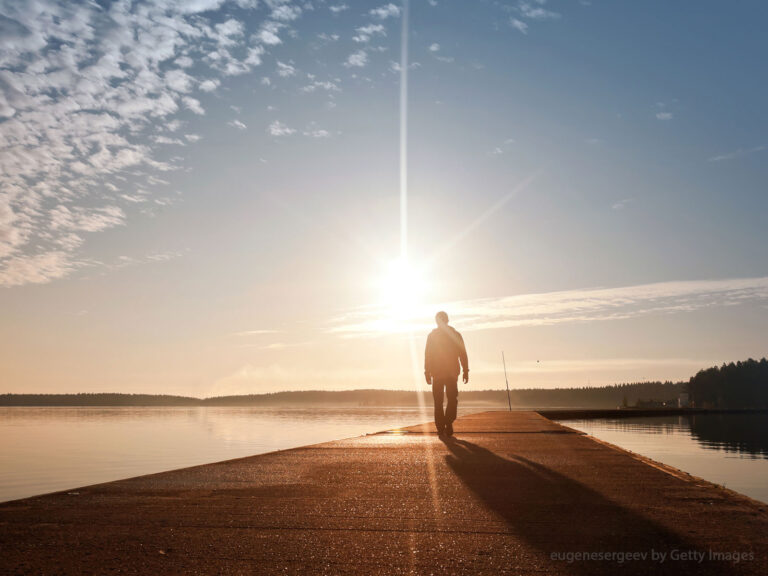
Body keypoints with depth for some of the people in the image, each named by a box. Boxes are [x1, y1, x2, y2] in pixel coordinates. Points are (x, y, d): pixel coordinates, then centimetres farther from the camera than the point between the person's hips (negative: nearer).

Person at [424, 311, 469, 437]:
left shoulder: (432, 335, 3)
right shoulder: (455, 335, 5)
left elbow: (427, 356, -1)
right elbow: (463, 354, 1)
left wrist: (427, 372, 2)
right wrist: (466, 371, 4)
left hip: (436, 373, 0)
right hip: (452, 373, 0)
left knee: (438, 402, 7)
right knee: (452, 399, 7)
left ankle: (440, 428, 4)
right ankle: (448, 423, -13)